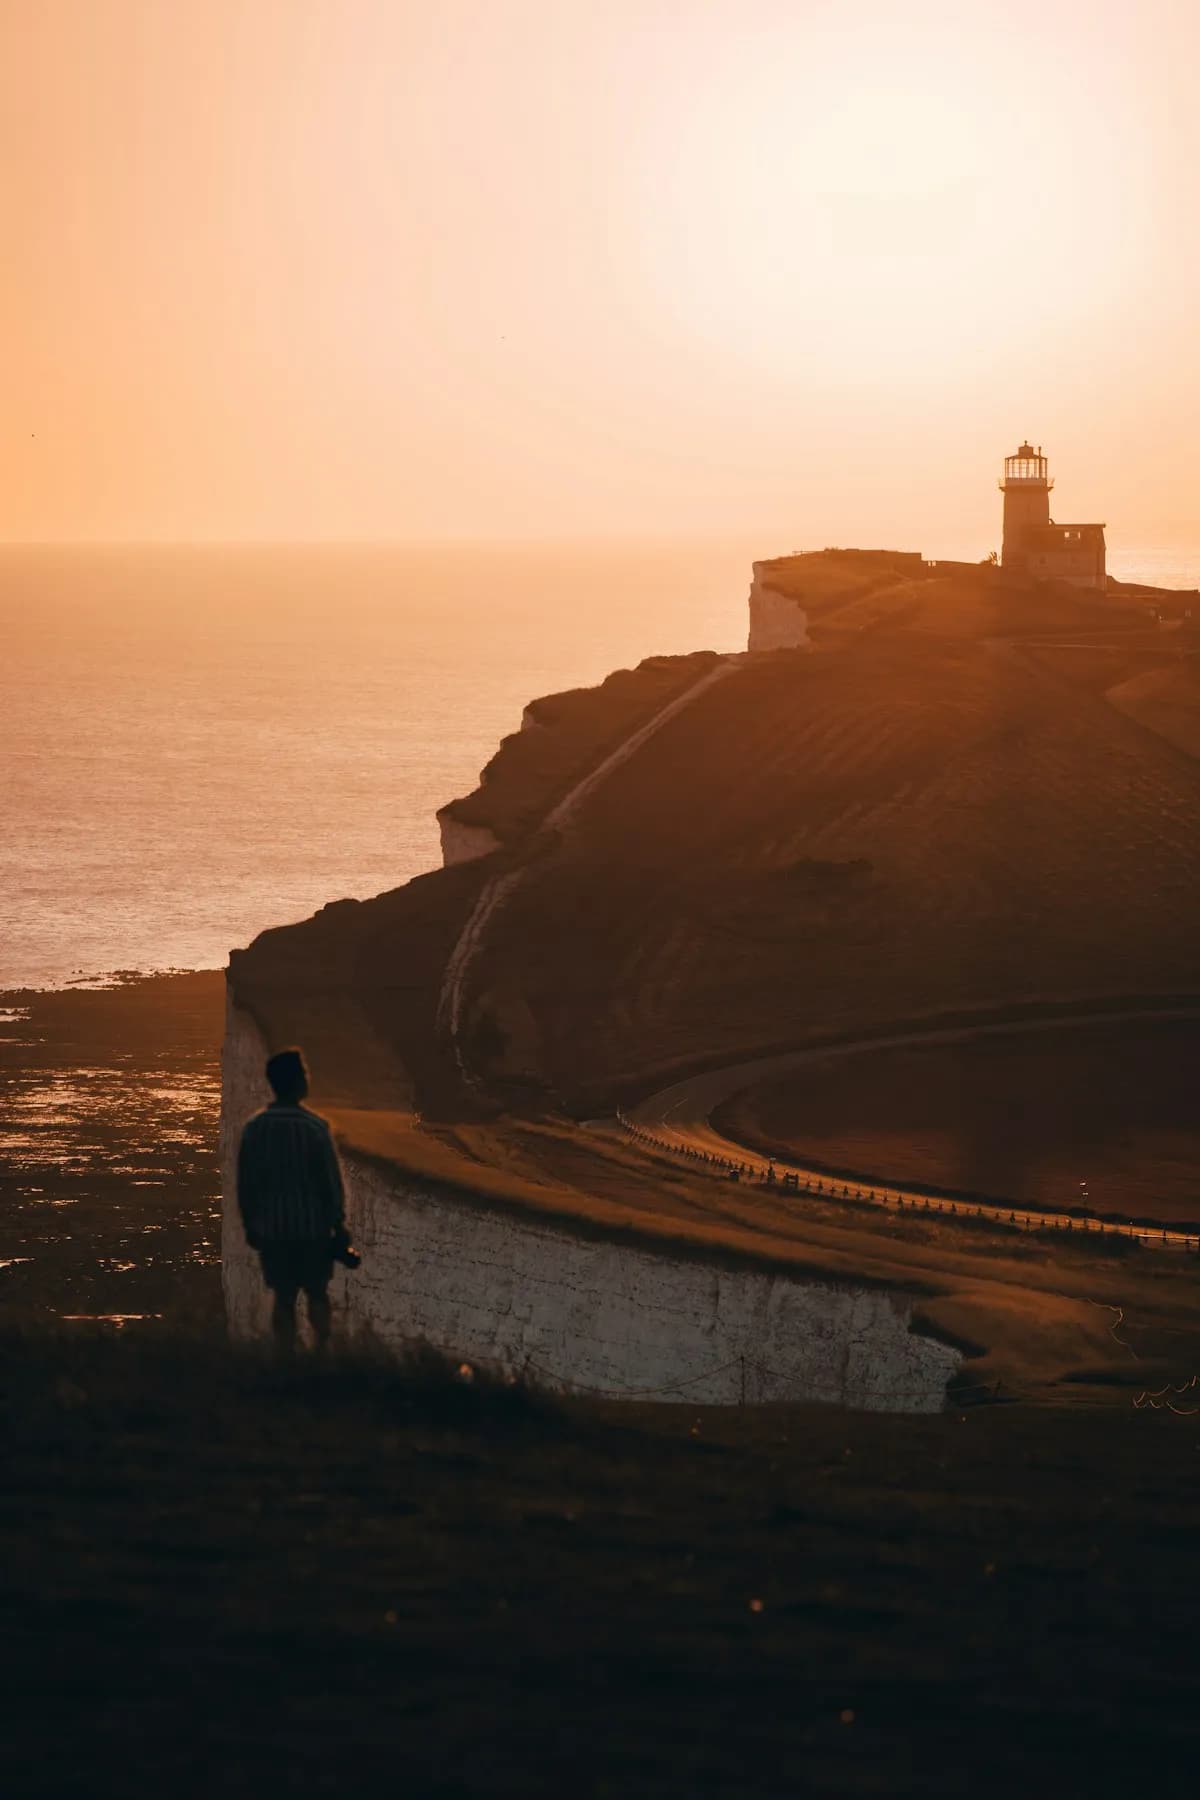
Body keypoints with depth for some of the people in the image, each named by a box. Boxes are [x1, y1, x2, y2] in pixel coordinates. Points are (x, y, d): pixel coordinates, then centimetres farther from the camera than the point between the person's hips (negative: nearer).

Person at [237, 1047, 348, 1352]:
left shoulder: (255, 1127, -4)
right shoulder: (314, 1126, -13)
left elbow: (245, 1183, 3)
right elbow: (331, 1181, -9)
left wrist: (249, 1224, 15)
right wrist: (339, 1224, 1)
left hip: (271, 1228, 2)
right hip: (313, 1225, -2)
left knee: (284, 1298, 8)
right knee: (317, 1294, 12)